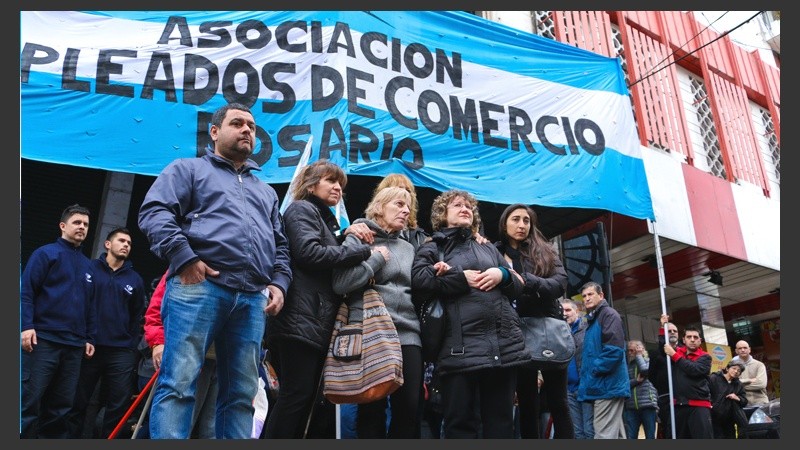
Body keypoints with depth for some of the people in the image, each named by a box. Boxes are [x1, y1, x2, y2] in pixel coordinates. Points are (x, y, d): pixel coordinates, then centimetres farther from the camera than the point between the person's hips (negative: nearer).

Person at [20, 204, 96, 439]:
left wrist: (90, 338, 14)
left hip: (75, 346, 6)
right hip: (43, 340, -5)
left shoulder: (87, 265, 19)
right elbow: (25, 291, -6)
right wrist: (26, 326, -16)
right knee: (29, 401, -6)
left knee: (61, 406, 9)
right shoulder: (46, 253, 2)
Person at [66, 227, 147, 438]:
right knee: (78, 400, 7)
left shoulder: (135, 279, 9)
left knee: (119, 404, 5)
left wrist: (132, 346, 4)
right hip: (88, 347, -2)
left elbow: (137, 316, 11)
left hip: (121, 352, 2)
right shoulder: (89, 268, 2)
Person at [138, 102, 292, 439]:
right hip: (198, 286, -5)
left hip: (252, 298, 5)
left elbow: (280, 245, 29)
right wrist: (184, 258, -13)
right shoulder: (188, 169, 16)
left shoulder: (266, 191, 32)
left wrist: (279, 281, 10)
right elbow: (154, 211, 1)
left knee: (242, 392, 3)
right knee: (179, 383, -11)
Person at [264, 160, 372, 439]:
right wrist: (364, 251, -12)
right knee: (296, 395, -11)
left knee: (308, 397, 8)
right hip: (300, 321, -9)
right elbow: (310, 253, -16)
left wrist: (346, 237, 8)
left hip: (317, 323, 9)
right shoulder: (302, 209, 0)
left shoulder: (326, 219, 28)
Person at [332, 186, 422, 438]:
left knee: (410, 408, -2)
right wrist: (376, 258, -4)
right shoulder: (357, 239, 6)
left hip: (407, 334, 5)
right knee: (373, 408, -2)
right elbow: (340, 284, -9)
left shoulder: (408, 248, 22)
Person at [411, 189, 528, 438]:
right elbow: (418, 279, -8)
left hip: (504, 344, 4)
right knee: (460, 423, -1)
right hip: (461, 347, -4)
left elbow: (518, 287, 23)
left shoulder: (489, 249, 26)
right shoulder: (432, 248, 13)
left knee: (500, 422, 7)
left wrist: (503, 275, 1)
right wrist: (461, 278, -7)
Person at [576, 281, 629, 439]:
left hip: (607, 384, -10)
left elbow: (614, 348, -21)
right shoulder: (592, 320, 22)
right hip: (602, 385, 10)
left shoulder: (609, 314, -7)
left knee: (604, 435, -11)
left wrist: (594, 370, -17)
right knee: (616, 434, 12)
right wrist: (587, 374, 14)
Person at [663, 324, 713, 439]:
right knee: (680, 437, 11)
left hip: (699, 406, -4)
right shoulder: (677, 351, 14)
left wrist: (674, 355, -11)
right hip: (678, 405, 4)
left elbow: (694, 369, -15)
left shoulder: (705, 357, 2)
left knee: (704, 437, -11)